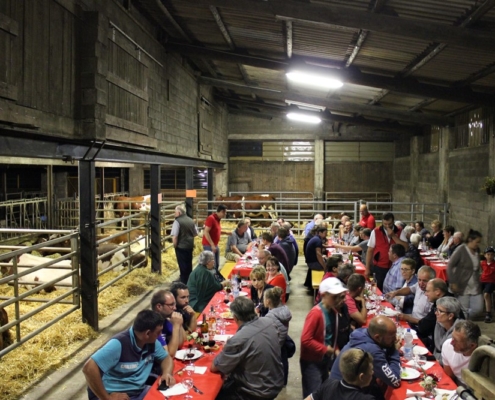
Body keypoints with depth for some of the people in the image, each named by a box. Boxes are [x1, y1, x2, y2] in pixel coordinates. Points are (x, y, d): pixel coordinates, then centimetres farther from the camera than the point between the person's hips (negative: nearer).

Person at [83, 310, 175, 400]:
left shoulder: (152, 342, -1)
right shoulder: (119, 344, -24)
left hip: (139, 392, 6)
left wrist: (167, 373, -8)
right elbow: (89, 368, -28)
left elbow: (166, 357, 14)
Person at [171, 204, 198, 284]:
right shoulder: (191, 220, 5)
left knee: (182, 265, 3)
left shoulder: (177, 221, -15)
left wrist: (175, 245, -8)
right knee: (189, 265, 17)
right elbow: (195, 233, 13)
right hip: (190, 246, 6)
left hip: (181, 247, -6)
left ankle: (184, 282, 9)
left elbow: (174, 236, -20)